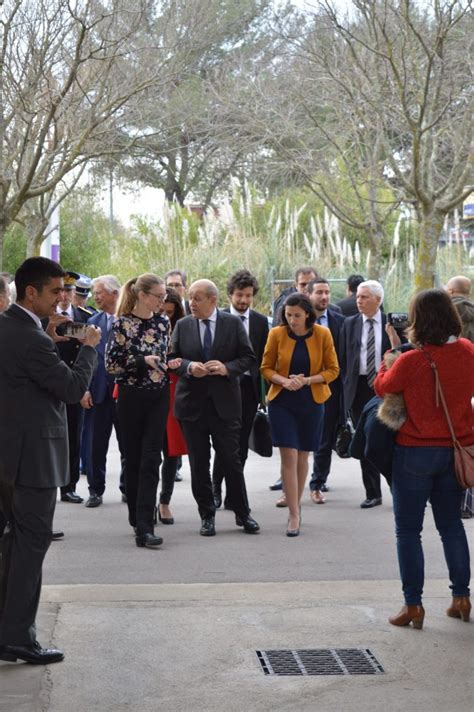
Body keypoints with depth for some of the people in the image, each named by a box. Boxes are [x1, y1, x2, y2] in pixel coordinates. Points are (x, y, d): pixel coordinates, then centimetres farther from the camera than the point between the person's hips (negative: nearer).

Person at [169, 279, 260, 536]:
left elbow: (249, 357, 1)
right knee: (198, 464, 6)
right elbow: (172, 358, 7)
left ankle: (243, 513, 15)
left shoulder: (233, 323, 1)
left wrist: (227, 368, -15)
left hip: (225, 402, -2)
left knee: (231, 460, 1)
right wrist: (188, 367, -13)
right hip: (192, 402, 2)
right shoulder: (182, 325, 4)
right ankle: (207, 515, 18)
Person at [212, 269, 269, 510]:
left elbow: (264, 356, 7)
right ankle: (216, 484, 12)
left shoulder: (260, 321, 7)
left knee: (241, 443, 5)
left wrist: (263, 388, 1)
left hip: (249, 386, 3)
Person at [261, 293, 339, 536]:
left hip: (311, 402, 1)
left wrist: (306, 380, -16)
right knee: (289, 456, -10)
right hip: (282, 402, -1)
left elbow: (332, 370, -1)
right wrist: (284, 380, -18)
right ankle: (294, 514, -7)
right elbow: (266, 368, 2)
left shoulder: (322, 334, -4)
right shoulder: (277, 334, -5)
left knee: (302, 456, 11)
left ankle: (295, 504, 29)